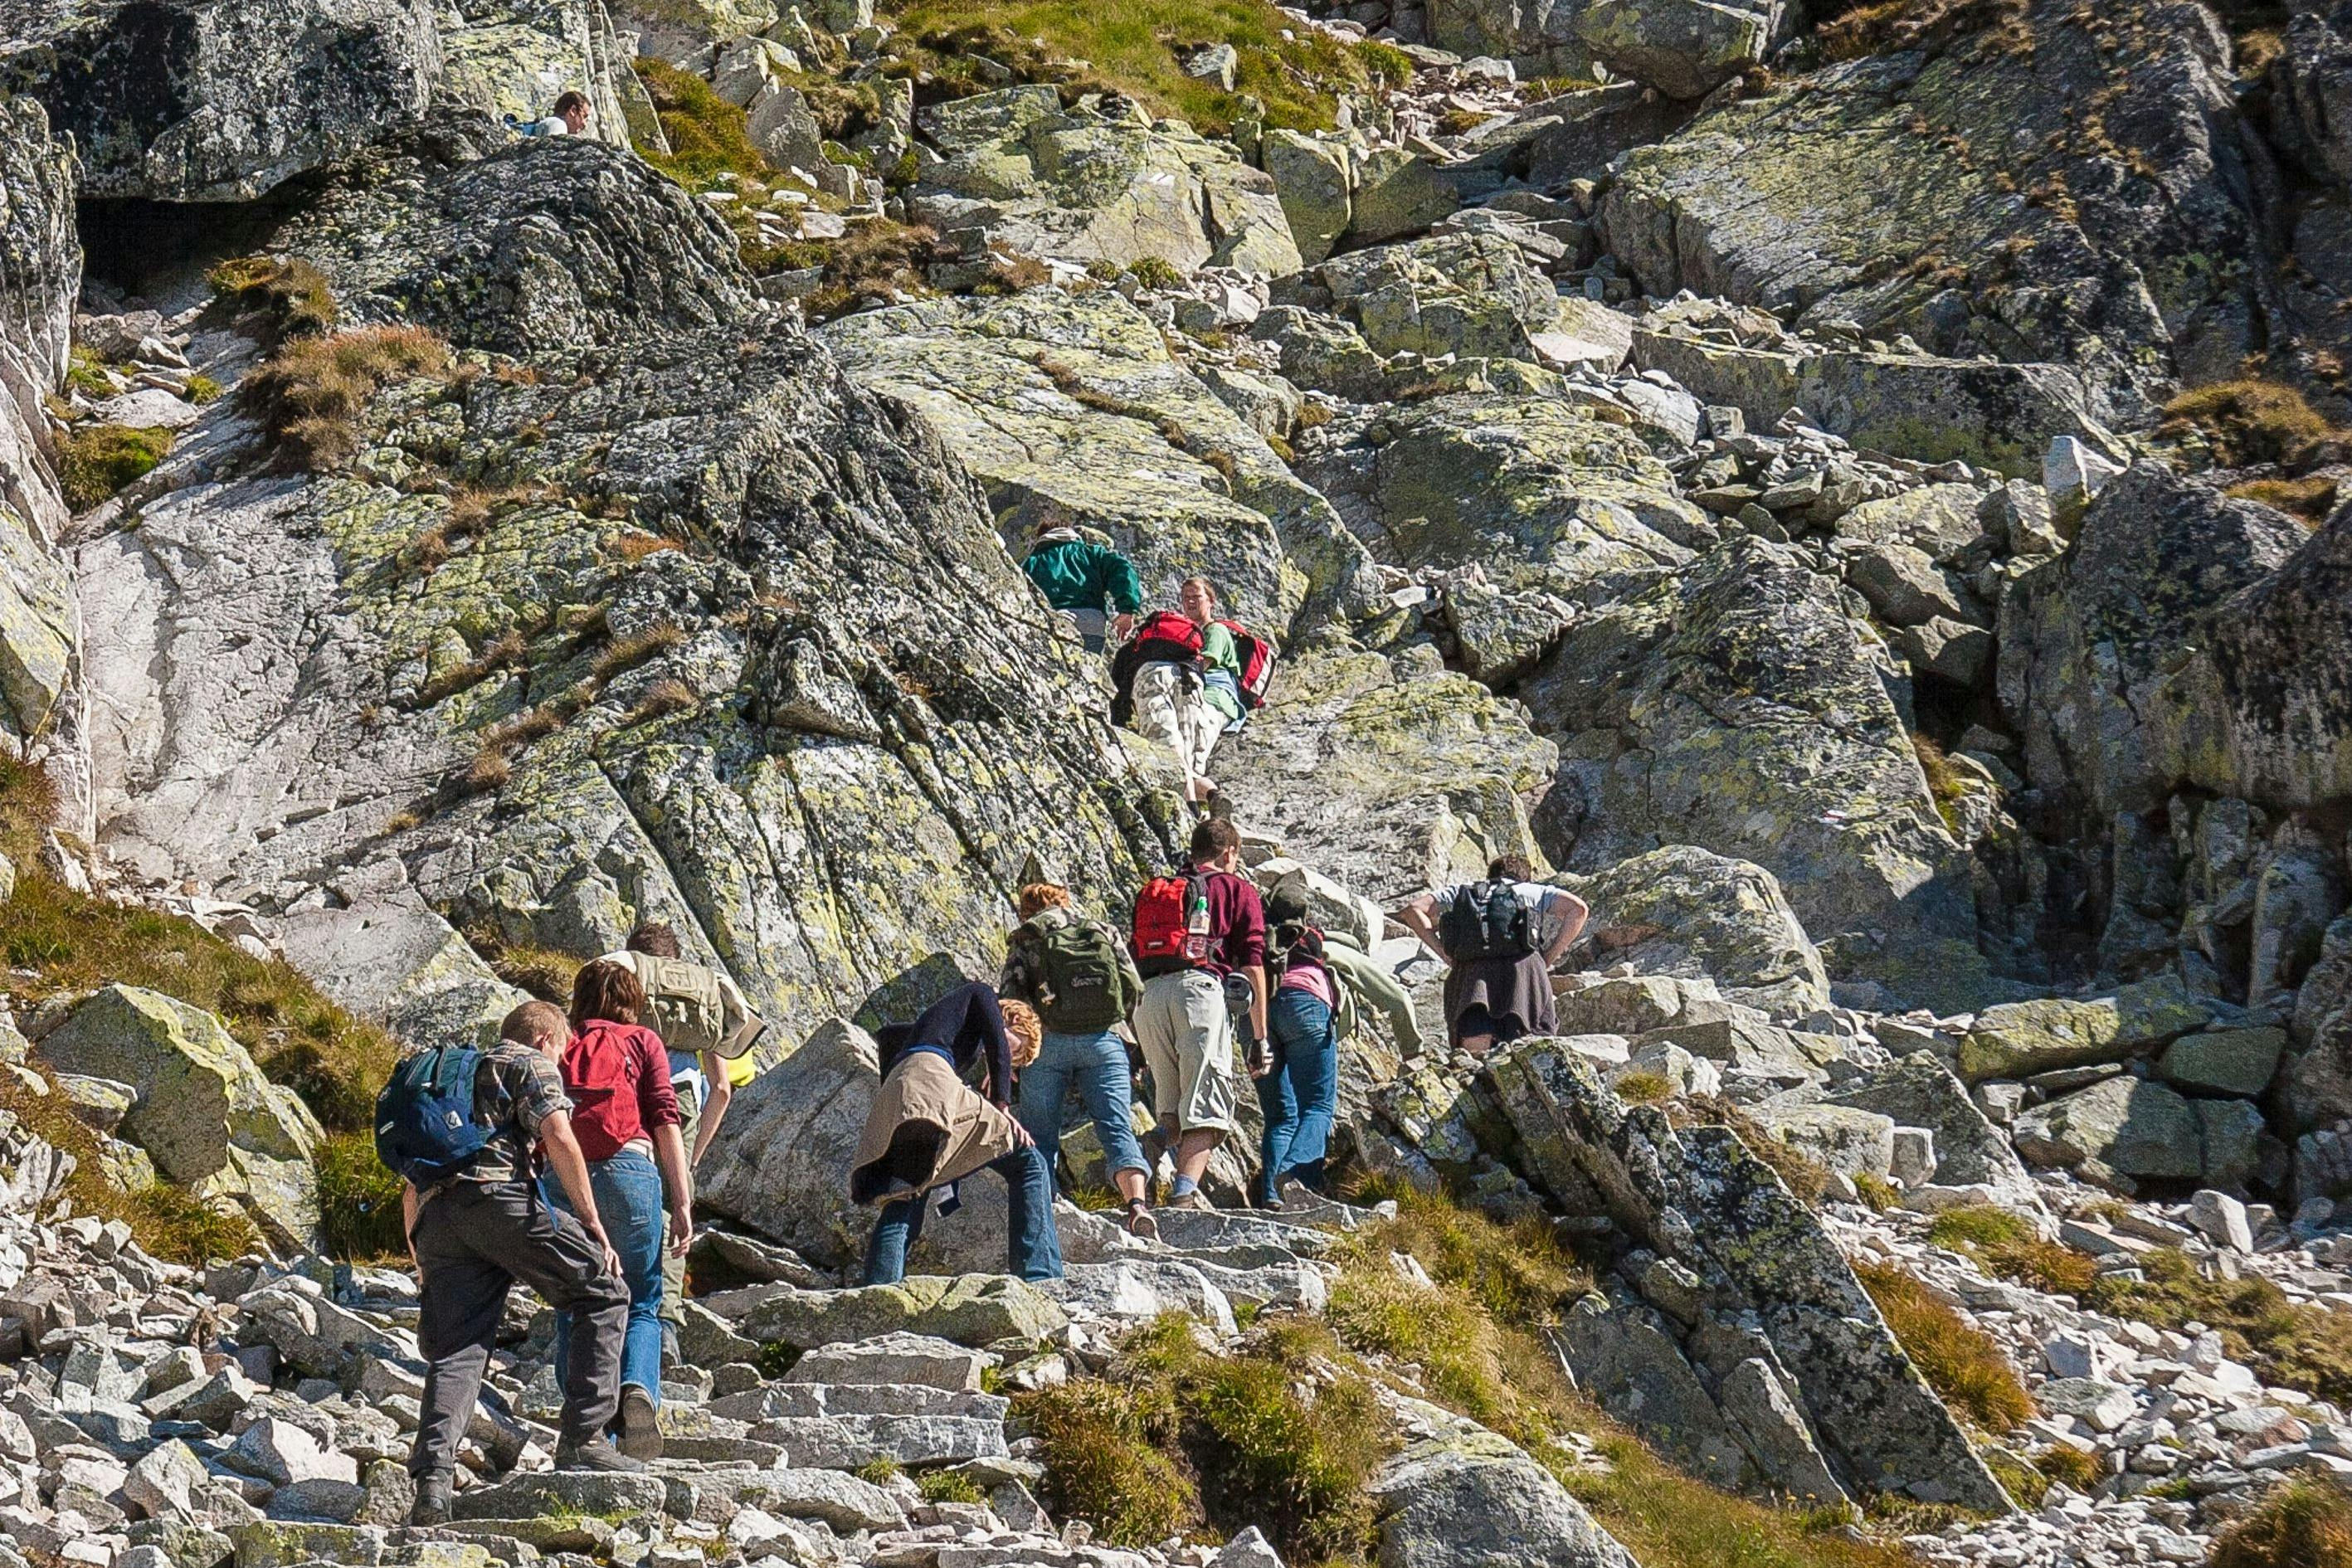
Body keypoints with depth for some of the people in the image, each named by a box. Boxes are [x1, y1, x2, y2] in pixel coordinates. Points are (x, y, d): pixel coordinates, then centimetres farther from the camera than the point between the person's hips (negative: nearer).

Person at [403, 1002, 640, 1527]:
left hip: (436, 1215, 6)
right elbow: (559, 1139, -3)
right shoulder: (532, 1065, 15)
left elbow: (412, 1191, 33)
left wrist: (422, 1266, 35)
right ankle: (581, 1440, -5)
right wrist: (593, 1224, -1)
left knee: (455, 1350, 1)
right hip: (498, 1195, -6)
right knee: (604, 1296, 5)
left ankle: (432, 1479, -18)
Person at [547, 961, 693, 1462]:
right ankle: (638, 1389, -19)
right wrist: (682, 1203, 3)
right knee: (641, 1305, 9)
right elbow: (666, 1122, 4)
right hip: (629, 1173, -1)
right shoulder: (643, 1042, 15)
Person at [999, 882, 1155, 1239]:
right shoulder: (1104, 931, 17)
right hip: (1104, 1040, 1)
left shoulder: (1027, 937, 11)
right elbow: (1135, 990, 9)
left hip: (1049, 1043, -1)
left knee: (1039, 1133, 8)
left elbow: (1010, 995, 1)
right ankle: (1138, 1202, -28)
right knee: (1117, 1128, -6)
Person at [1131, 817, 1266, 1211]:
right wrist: (1259, 1035, 6)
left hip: (1149, 995, 5)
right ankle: (1185, 1193, -25)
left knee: (1170, 1107, 16)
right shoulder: (1237, 890, 17)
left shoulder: (1154, 891, 30)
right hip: (1198, 986, -4)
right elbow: (1252, 966, 7)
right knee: (1206, 1104, -8)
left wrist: (1139, 1040, 28)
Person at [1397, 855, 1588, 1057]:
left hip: (1470, 967, 1)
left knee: (1474, 1050, -8)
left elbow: (1412, 910, 19)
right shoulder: (1537, 891, 29)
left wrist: (1446, 955, 16)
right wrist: (1548, 959, 14)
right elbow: (1578, 908, 11)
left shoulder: (1462, 893, 32)